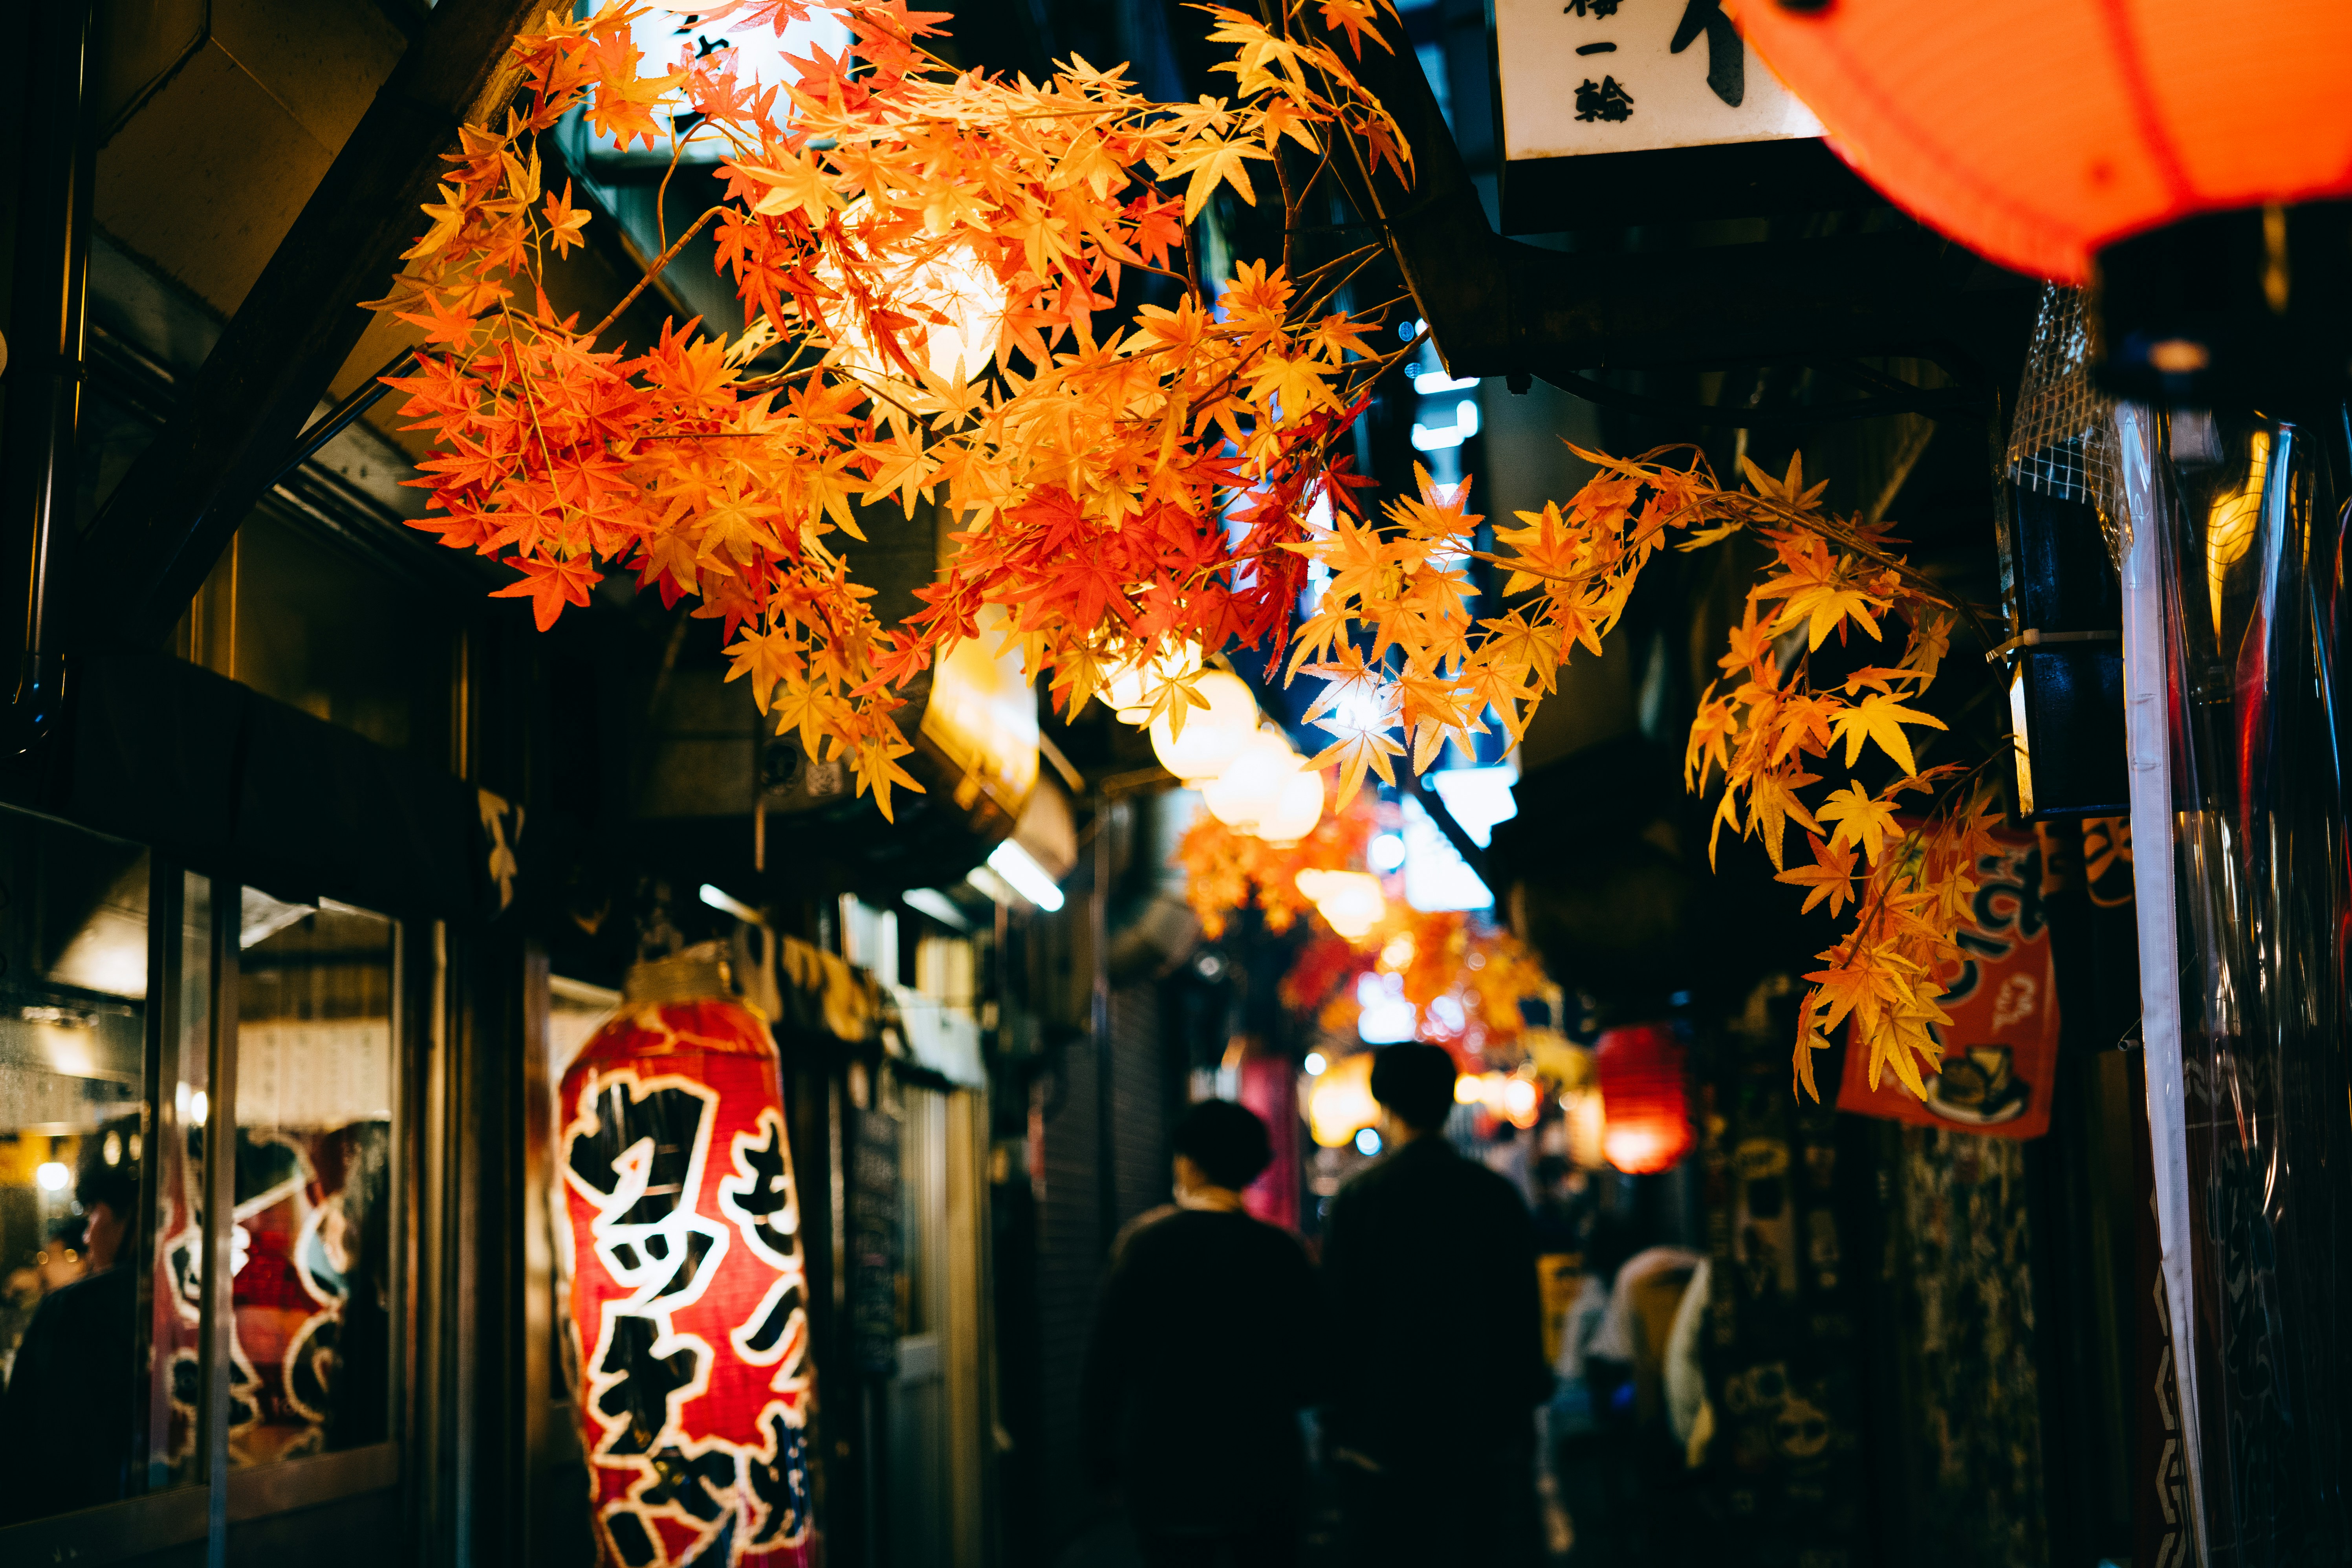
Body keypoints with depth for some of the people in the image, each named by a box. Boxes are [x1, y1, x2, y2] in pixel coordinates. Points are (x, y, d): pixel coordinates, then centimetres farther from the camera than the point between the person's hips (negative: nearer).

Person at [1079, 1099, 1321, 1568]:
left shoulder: (1144, 1240, -6)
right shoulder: (1282, 1252, -5)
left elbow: (1105, 1363, -4)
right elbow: (1306, 1382, -1)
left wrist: (1103, 1459, 5)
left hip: (1162, 1477, 0)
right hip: (1263, 1475, 0)